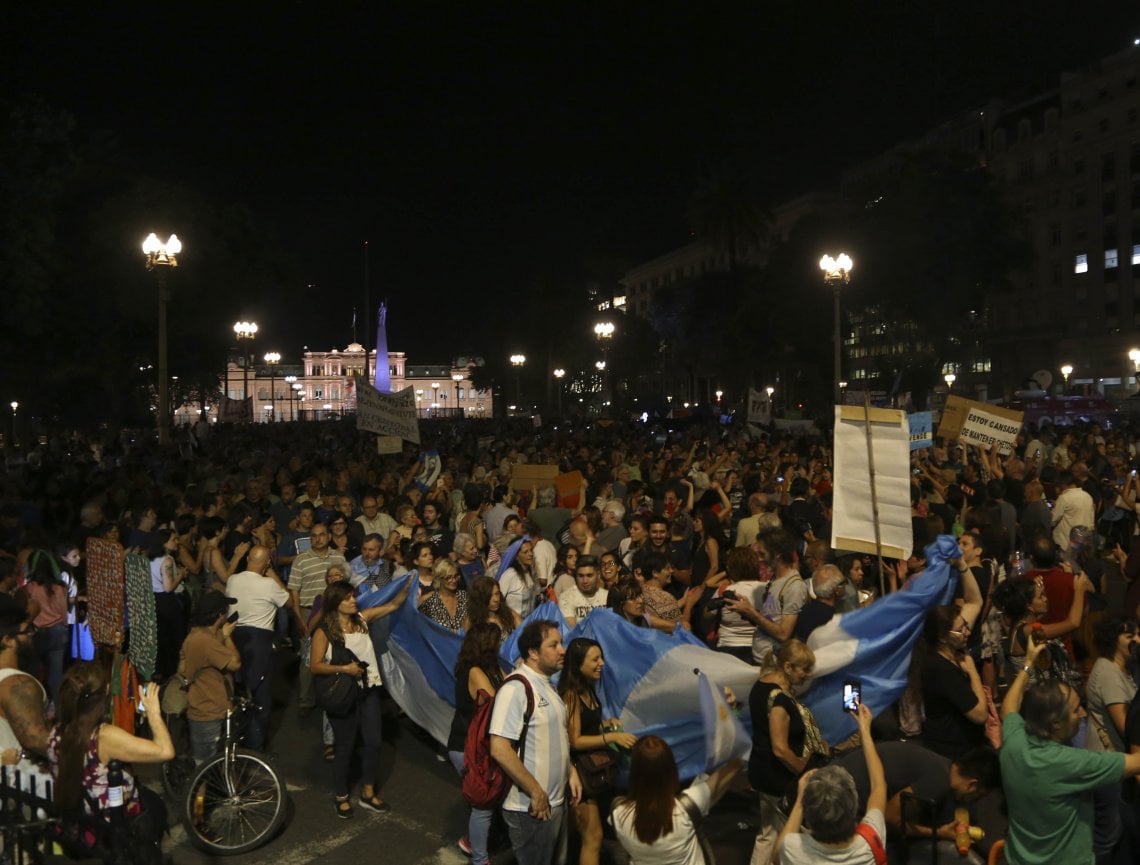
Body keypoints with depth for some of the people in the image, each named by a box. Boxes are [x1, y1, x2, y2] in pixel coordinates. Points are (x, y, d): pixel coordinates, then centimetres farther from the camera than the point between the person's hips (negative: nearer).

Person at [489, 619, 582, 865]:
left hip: (557, 801, 9)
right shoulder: (516, 688, -21)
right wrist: (536, 793, -22)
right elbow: (499, 749, -27)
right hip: (531, 807, -9)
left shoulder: (548, 685, 8)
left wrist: (571, 771, 6)